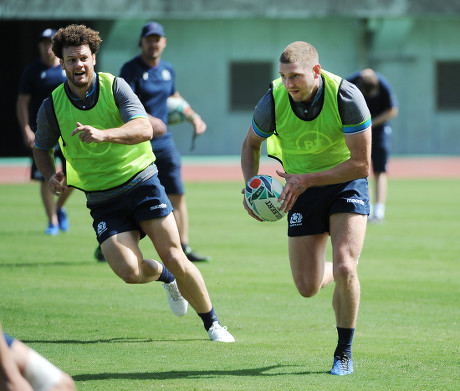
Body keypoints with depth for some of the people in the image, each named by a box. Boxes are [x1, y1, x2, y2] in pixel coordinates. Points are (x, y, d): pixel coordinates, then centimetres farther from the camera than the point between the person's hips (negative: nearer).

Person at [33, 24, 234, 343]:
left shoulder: (115, 87, -8)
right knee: (130, 271, -16)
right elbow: (41, 148, 17)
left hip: (141, 181, -1)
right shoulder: (52, 107, -2)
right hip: (102, 200, 1)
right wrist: (51, 176, -4)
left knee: (175, 259, -9)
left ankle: (212, 324, 12)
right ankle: (165, 277, 21)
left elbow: (143, 128, -23)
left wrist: (103, 134, -38)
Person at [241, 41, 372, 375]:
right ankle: (339, 275, 38)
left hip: (346, 184, -2)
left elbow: (361, 164, -22)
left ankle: (344, 353, 0)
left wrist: (307, 180, -28)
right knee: (307, 286, -1)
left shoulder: (347, 97, -26)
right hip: (302, 189, 2)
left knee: (344, 268, -22)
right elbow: (251, 144, 4)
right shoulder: (273, 102, -19)